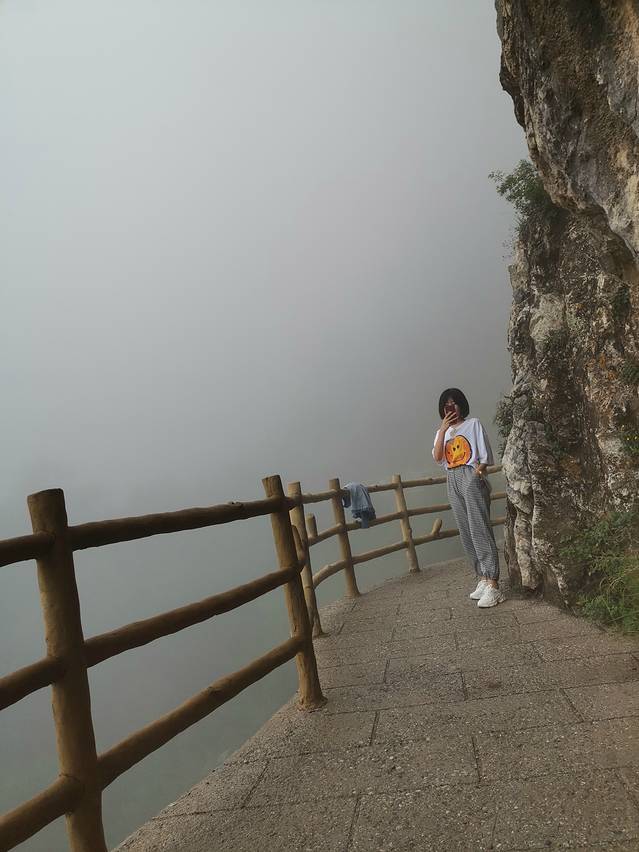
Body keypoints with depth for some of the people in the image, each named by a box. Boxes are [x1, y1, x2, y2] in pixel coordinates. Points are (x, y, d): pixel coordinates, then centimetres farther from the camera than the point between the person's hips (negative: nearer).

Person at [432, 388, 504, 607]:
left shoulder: (473, 424, 4)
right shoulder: (442, 431, 18)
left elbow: (485, 456, -1)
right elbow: (437, 457, 0)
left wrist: (477, 475, -14)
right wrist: (443, 429, -4)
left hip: (471, 478, -6)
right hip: (452, 482, 6)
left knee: (480, 530, -12)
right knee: (466, 533, 5)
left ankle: (492, 585, -14)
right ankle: (482, 579, 12)